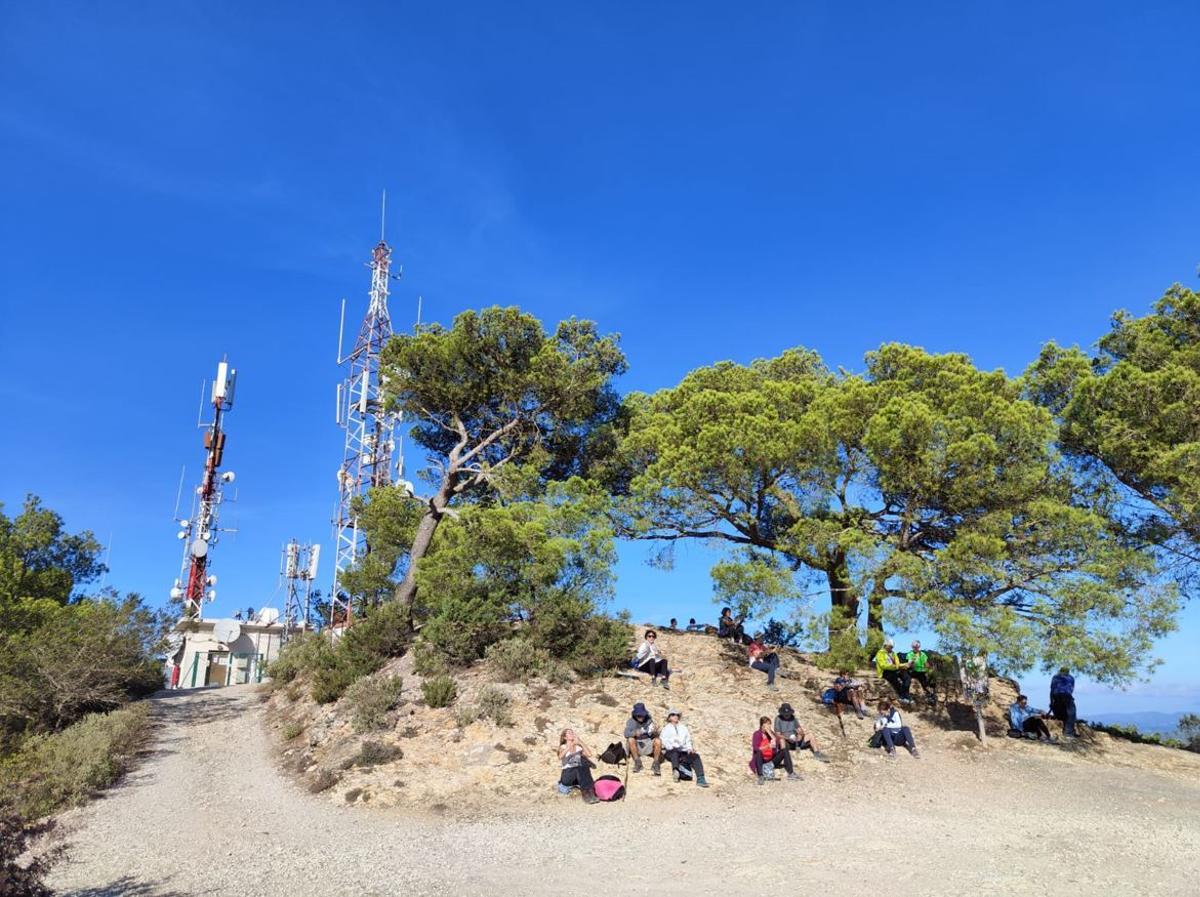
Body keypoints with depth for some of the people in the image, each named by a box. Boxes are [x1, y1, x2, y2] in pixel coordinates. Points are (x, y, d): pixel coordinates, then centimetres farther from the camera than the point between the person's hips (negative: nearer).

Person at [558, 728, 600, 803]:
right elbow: (560, 757, -14)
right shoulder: (563, 747, 11)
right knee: (578, 769, -33)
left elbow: (589, 755, -2)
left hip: (579, 777, 2)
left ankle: (590, 792, -41)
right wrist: (572, 744, -19)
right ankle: (586, 793, -42)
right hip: (566, 776, -2)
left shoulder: (579, 748, 18)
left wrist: (580, 742, -3)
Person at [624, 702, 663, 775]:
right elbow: (626, 734, -21)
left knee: (658, 741, -27)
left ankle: (656, 764, -14)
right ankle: (637, 763, -19)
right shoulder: (631, 721, -6)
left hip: (648, 746, 1)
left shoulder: (649, 721, -4)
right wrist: (634, 733, -41)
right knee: (631, 740, -31)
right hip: (636, 747, 0)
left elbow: (655, 735, -11)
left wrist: (655, 732, -36)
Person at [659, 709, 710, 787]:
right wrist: (672, 747, -13)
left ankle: (700, 779, -37)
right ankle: (675, 770, -59)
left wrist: (690, 748, 1)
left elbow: (688, 740, 22)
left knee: (695, 756, -27)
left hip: (683, 751, 3)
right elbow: (665, 741, 6)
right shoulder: (666, 729, 21)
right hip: (671, 751, -3)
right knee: (675, 752, -40)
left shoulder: (683, 728, 31)